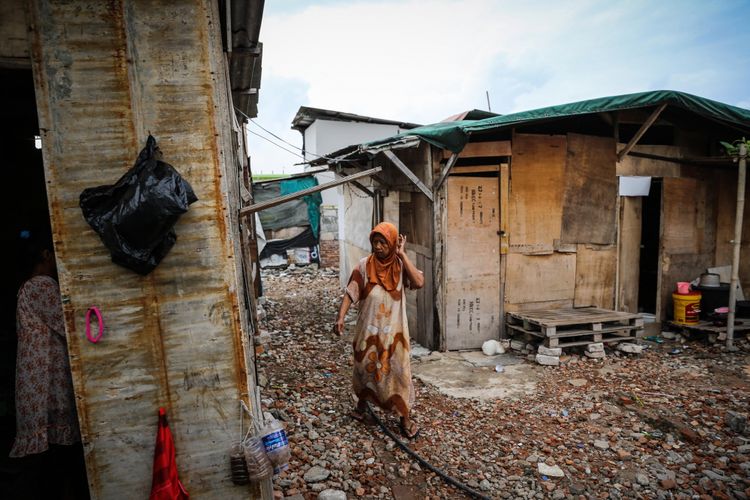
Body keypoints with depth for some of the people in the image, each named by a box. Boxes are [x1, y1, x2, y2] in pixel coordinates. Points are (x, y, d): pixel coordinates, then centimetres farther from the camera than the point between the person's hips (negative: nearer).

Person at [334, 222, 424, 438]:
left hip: (394, 331, -1)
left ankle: (405, 418, 20)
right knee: (365, 369, 18)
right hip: (369, 330, 1)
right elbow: (350, 293, -8)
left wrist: (402, 254, -19)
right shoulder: (364, 266, -6)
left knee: (398, 372, 4)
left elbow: (419, 282, -23)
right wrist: (340, 317, -20)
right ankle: (361, 404, 44)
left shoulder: (401, 266, -5)